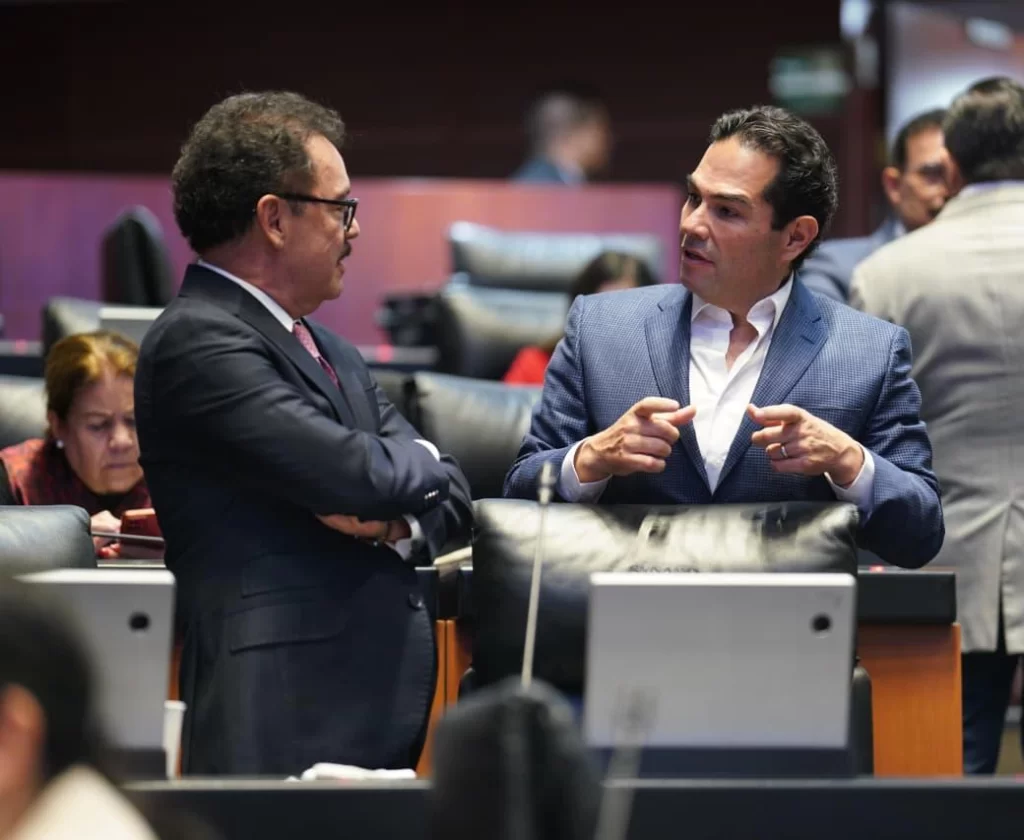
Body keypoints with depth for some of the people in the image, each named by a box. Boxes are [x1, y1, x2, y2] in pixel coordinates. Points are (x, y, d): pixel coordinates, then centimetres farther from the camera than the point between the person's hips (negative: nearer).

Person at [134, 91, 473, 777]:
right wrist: (421, 462, 4)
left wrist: (400, 522, -6)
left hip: (385, 712, 9)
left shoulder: (332, 352, 20)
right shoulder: (197, 341, -10)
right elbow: (355, 474, -19)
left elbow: (452, 496, 18)